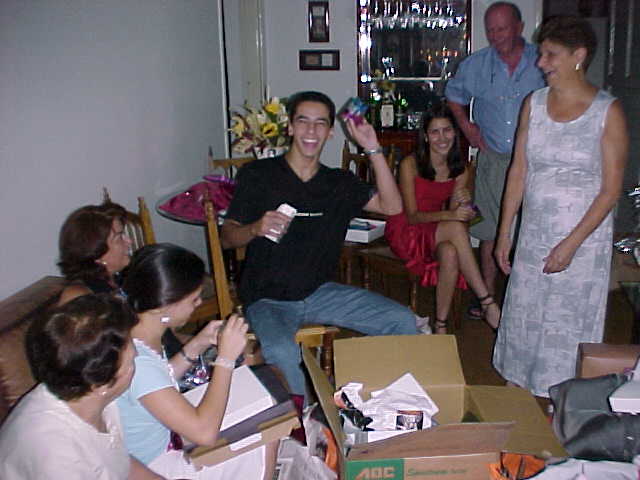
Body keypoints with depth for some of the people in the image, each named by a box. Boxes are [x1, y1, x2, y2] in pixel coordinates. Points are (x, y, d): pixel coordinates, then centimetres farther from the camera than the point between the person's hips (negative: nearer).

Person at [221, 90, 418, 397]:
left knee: (403, 321, -9)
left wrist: (373, 149, -7)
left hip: (319, 291, 4)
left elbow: (391, 206, -1)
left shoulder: (339, 183, 9)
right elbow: (227, 237, -2)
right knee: (282, 353, -36)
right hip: (268, 299, -4)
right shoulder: (257, 175, -2)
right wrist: (256, 228, -25)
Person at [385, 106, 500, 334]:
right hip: (406, 232, -4)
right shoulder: (410, 164, -15)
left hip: (439, 233, 4)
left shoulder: (460, 170, 0)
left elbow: (453, 214, 1)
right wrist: (449, 215, -31)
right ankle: (488, 302, -29)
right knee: (456, 228, -32)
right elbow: (412, 216, -16)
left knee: (450, 252, -33)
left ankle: (441, 326, -23)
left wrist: (462, 203, -23)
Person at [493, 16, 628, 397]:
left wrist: (571, 244, -16)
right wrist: (505, 234, 4)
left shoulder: (608, 112, -9)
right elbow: (519, 172, 6)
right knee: (524, 321, 12)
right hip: (534, 236, 4)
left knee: (570, 329, 5)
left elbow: (611, 190, -10)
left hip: (584, 239, -4)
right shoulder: (534, 103, 4)